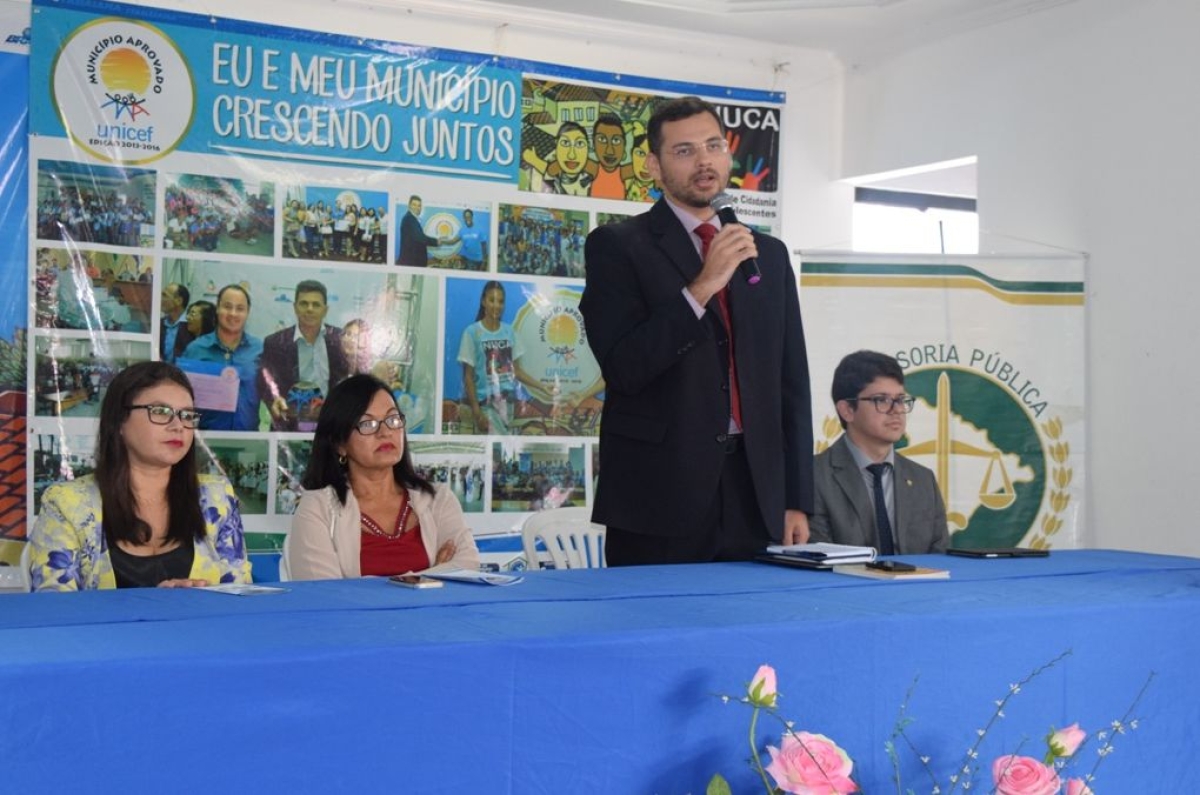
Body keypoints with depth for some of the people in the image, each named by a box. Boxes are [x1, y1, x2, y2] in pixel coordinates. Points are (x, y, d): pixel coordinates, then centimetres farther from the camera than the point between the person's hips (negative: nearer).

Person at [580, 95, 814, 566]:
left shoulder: (769, 255, 15)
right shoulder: (616, 246, 1)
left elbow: (792, 385, 14)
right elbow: (622, 368, -11)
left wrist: (797, 502, 9)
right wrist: (701, 288, -19)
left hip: (754, 499, 4)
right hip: (658, 498, -4)